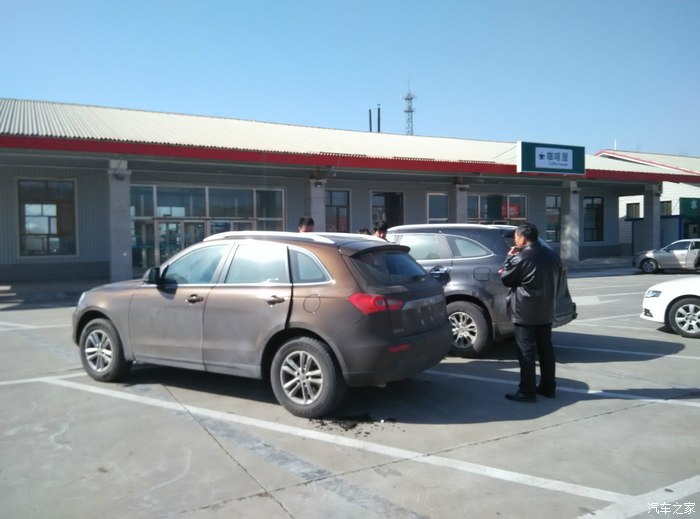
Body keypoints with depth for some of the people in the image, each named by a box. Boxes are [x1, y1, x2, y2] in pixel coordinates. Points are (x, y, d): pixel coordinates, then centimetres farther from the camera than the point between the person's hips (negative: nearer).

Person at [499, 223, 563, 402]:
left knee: (526, 352, -3)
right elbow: (557, 281, 16)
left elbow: (505, 279, -6)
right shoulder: (552, 255, 9)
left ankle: (527, 391, 0)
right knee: (545, 349, 14)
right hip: (546, 311, 8)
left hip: (526, 313, -8)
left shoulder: (521, 258, -17)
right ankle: (548, 387, 23)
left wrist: (510, 257, 1)